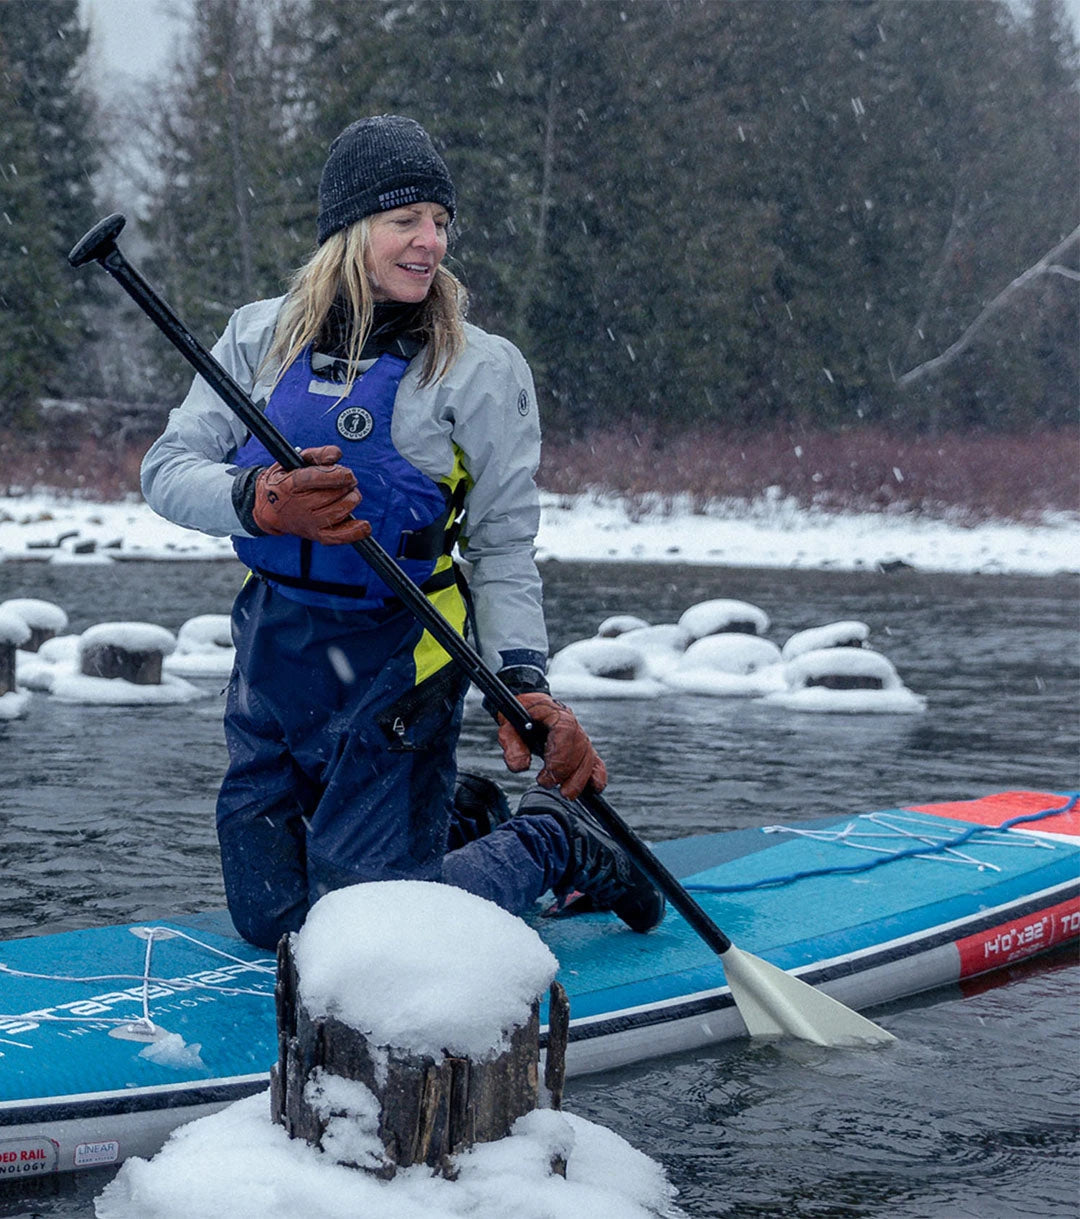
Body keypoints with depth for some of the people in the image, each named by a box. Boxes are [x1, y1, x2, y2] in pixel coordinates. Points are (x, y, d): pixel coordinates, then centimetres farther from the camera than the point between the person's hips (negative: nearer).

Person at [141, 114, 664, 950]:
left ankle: (550, 838, 15)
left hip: (396, 664, -5)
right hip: (272, 649, 5)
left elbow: (503, 549, -7)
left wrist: (521, 680, -22)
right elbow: (167, 471, -5)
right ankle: (462, 818, 36)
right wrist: (262, 504, -27)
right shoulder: (263, 336, 2)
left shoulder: (483, 369, -6)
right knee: (269, 919, 14)